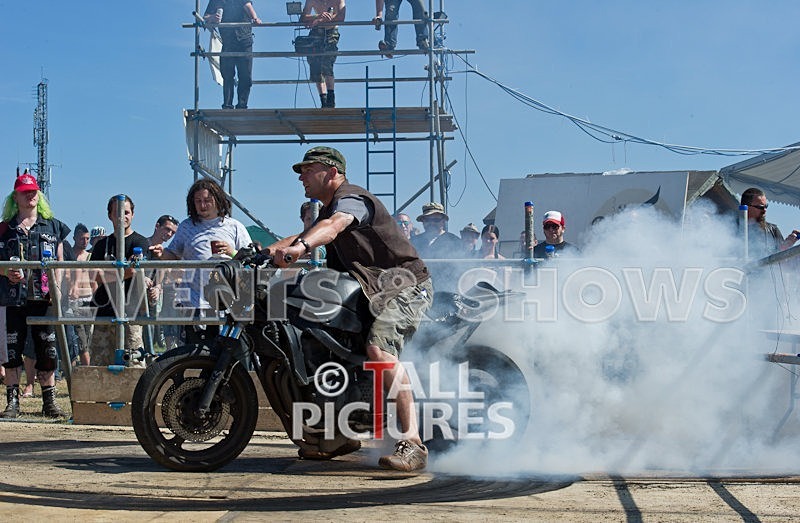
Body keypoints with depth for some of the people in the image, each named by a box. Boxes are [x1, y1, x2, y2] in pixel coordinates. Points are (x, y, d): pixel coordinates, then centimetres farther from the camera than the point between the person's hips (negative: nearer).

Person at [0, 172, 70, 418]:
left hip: (44, 297, 0)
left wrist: (57, 287, -3)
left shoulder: (53, 226, 11)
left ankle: (49, 402, 8)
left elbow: (60, 263, 12)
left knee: (47, 350, 0)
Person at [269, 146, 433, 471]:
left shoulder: (350, 198, -12)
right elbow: (303, 237, 19)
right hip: (371, 289, 11)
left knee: (378, 348, -33)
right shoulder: (329, 208, 22)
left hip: (406, 284, -11)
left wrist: (300, 246, -53)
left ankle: (412, 443, -37)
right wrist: (265, 251, 0)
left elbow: (333, 226, -33)